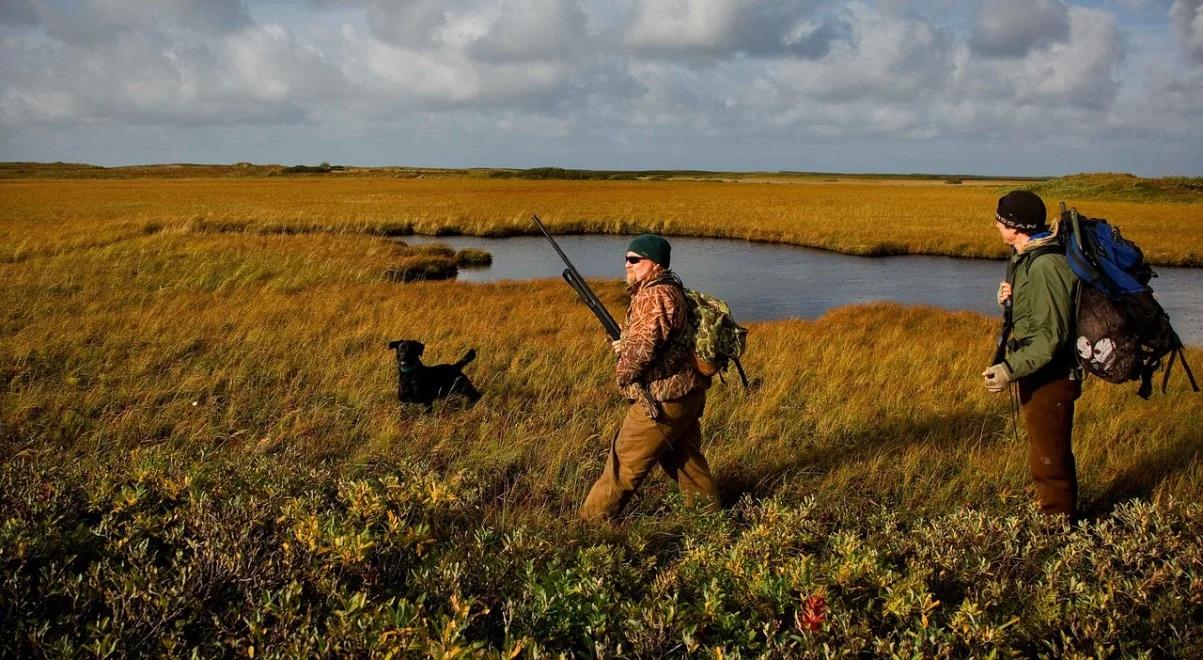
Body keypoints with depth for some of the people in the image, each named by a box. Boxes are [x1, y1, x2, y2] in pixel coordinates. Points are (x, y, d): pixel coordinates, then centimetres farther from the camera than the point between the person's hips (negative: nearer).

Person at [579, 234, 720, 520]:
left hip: (661, 399, -10)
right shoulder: (669, 291, 15)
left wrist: (625, 373, -9)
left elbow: (645, 343, -25)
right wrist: (625, 345, 9)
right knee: (685, 457, 21)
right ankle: (709, 511, 31)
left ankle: (592, 519, 9)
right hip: (687, 394, 10)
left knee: (626, 461, 0)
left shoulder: (656, 296, -18)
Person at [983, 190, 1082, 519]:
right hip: (1039, 376, 11)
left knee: (1049, 459, 0)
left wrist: (1011, 370, -28)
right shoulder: (1026, 258, 9)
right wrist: (1011, 298, 0)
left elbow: (1051, 335, -26)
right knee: (1049, 453, 22)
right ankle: (1059, 516, 36)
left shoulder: (1046, 266, -23)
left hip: (1050, 379, -11)